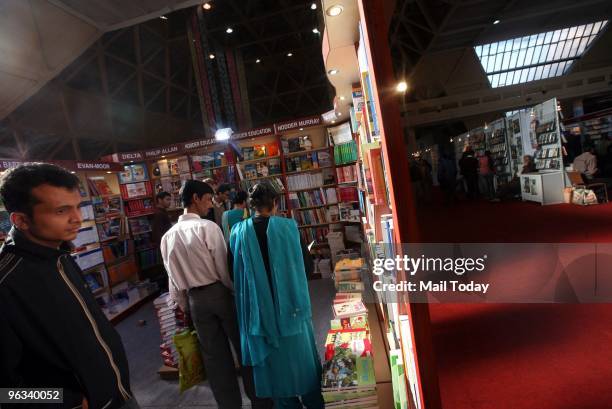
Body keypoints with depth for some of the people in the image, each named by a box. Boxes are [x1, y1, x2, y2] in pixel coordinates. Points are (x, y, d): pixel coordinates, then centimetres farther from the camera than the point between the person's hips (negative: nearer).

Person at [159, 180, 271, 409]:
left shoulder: (168, 237, 2)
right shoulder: (208, 227, -16)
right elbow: (224, 267, -16)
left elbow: (174, 279, 7)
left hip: (195, 300, 5)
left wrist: (184, 307, 16)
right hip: (221, 293, -5)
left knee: (214, 357, 16)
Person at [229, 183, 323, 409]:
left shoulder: (239, 232, -7)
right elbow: (307, 265, -9)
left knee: (274, 358, 19)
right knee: (298, 352, 19)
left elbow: (236, 272, 0)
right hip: (290, 303, -1)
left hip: (258, 306, 2)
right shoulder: (287, 226, -14)